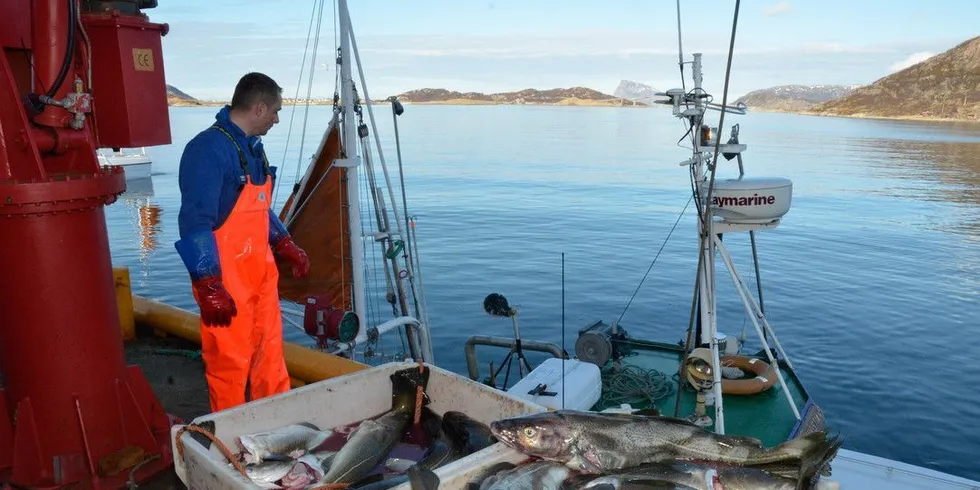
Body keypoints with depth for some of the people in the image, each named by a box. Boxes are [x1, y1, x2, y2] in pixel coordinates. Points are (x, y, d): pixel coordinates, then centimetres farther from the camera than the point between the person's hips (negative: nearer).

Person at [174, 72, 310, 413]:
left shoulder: (252, 147, 11)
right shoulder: (208, 150, -17)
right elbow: (195, 223, -22)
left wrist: (286, 247, 19)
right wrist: (210, 288, -25)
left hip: (261, 272, 9)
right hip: (227, 281, -9)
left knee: (270, 354, 17)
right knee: (230, 365, 4)